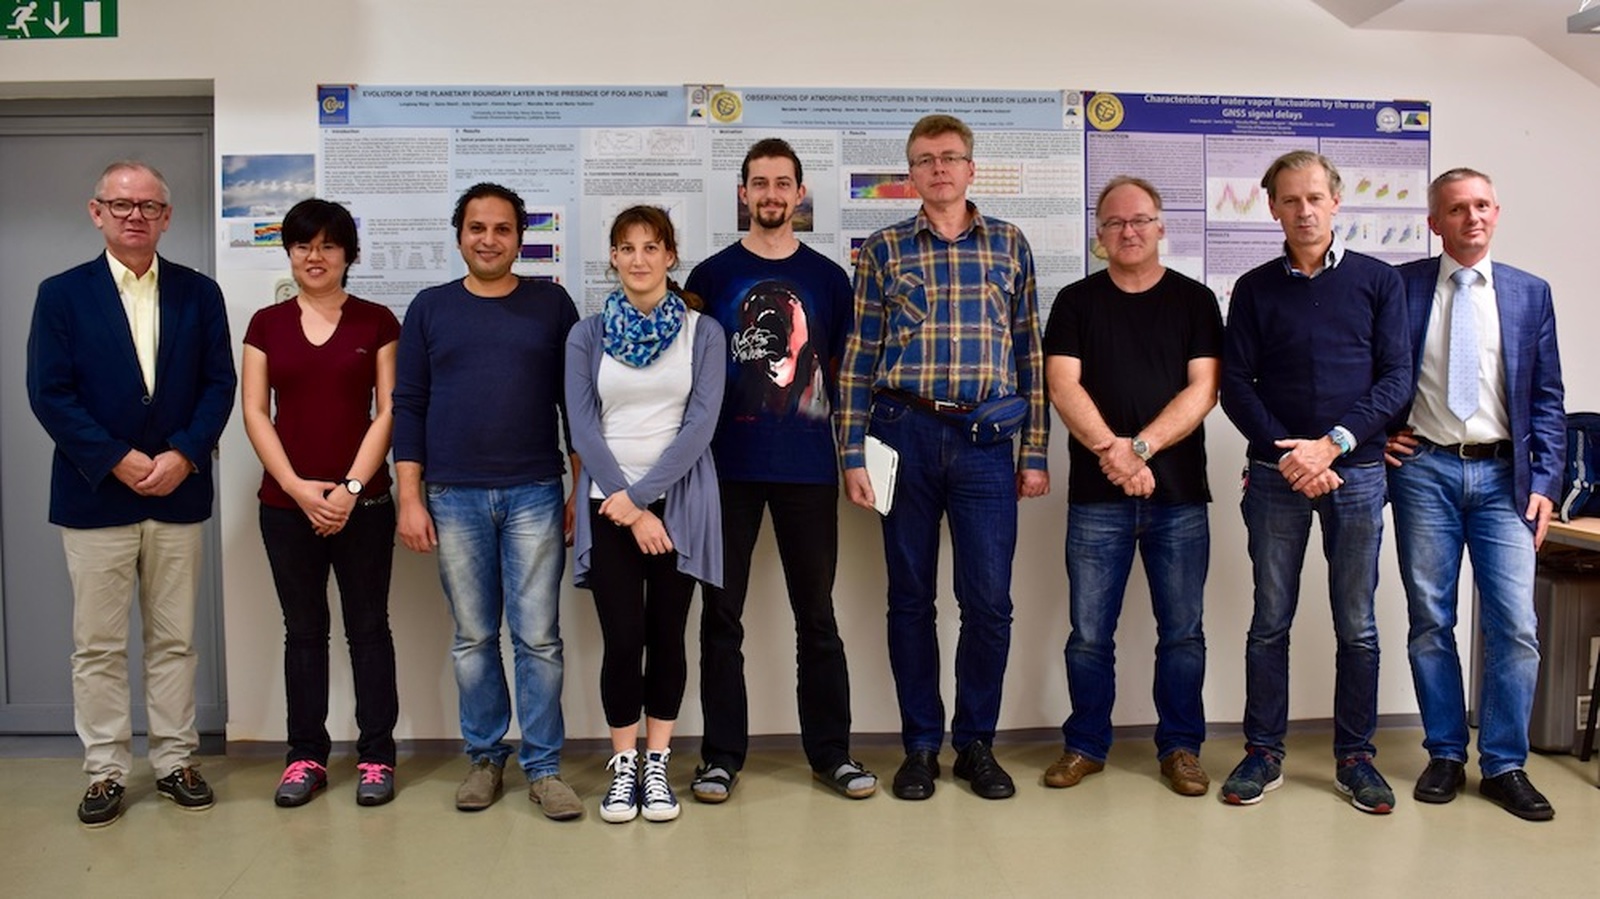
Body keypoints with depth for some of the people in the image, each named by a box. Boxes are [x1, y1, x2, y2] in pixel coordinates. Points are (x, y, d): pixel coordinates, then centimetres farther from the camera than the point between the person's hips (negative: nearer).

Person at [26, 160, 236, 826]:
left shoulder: (199, 293, 6)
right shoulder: (62, 295, 2)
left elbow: (219, 384, 1)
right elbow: (49, 393, -5)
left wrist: (183, 455, -12)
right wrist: (118, 460, -13)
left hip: (179, 493, 1)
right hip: (95, 496, -1)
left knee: (173, 641, 10)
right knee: (97, 645, 6)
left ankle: (175, 760, 21)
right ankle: (105, 771, 18)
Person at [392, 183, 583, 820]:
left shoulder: (552, 304, 6)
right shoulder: (430, 308, 8)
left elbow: (575, 402, 7)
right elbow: (408, 407, 7)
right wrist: (409, 497, -1)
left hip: (534, 496, -1)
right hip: (454, 498, 1)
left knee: (538, 638, 1)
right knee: (473, 638, 9)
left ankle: (543, 767, 11)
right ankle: (485, 757, 23)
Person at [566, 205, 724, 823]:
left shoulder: (703, 332, 3)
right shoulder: (587, 335, 6)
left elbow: (701, 423, -6)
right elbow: (583, 426, -1)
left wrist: (642, 495, -12)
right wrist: (629, 507, -10)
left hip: (679, 502, 0)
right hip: (608, 505, 0)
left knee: (667, 635, 5)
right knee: (621, 638, -1)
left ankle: (657, 765, 19)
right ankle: (623, 767, 15)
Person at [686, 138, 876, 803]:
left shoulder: (828, 278, 8)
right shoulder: (710, 276, 6)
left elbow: (841, 370, 12)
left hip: (808, 468, 1)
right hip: (728, 467, 0)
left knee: (816, 614, 8)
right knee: (722, 614, 5)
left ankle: (831, 751, 19)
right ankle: (722, 754, 17)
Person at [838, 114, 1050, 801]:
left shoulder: (1010, 245, 10)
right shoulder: (883, 250, 7)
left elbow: (1030, 351, 9)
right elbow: (858, 357, 5)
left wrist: (1036, 451, 5)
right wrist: (853, 454, -1)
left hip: (986, 440, 1)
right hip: (904, 434, 0)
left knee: (989, 600, 2)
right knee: (910, 597, 6)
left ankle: (976, 743, 20)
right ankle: (920, 745, 20)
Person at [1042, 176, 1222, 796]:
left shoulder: (1194, 300, 7)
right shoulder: (1076, 301, 8)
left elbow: (1203, 388, -3)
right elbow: (1063, 385, -3)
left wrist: (1140, 447, -16)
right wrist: (1110, 451, -17)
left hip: (1179, 493, 0)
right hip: (1095, 495, 0)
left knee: (1182, 631, 7)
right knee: (1089, 632, 5)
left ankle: (1180, 746, 22)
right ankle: (1085, 745, 20)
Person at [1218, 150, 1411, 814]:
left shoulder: (1379, 281, 6)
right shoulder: (1255, 289, 7)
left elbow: (1396, 379, 0)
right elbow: (1235, 385, 1)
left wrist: (1333, 444, -12)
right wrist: (1290, 455, -10)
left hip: (1357, 471, 0)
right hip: (1276, 475, 0)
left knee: (1357, 624, 6)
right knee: (1270, 620, 5)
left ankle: (1355, 757, 19)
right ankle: (1264, 753, 16)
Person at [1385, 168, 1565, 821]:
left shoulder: (1530, 294, 8)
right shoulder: (1398, 286, 3)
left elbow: (1547, 399, 7)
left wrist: (1544, 480, 0)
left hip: (1503, 476, 1)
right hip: (1424, 471, -1)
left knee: (1515, 625, -3)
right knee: (1429, 621, 5)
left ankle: (1504, 766, 11)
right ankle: (1445, 756, 19)